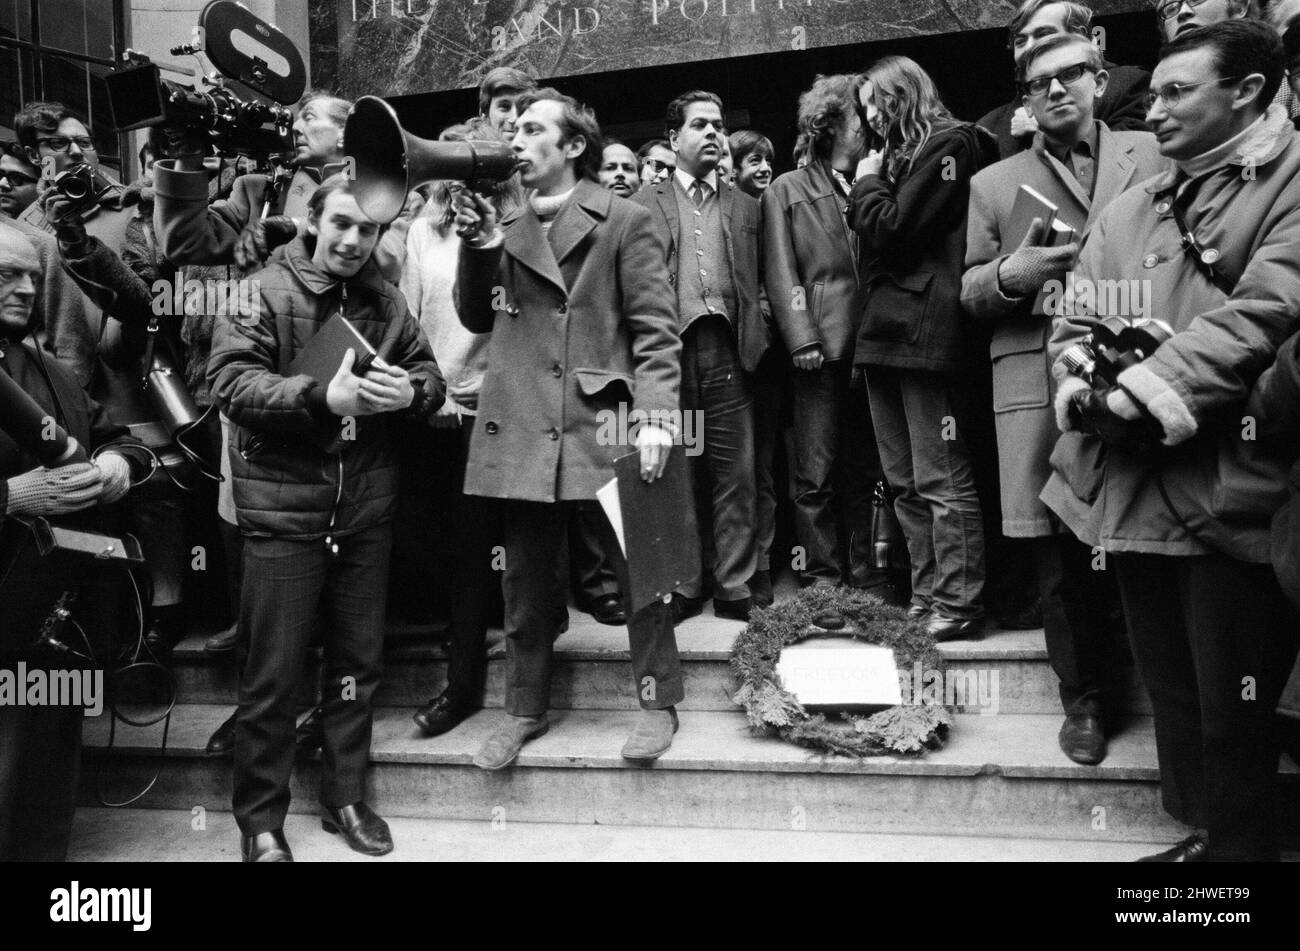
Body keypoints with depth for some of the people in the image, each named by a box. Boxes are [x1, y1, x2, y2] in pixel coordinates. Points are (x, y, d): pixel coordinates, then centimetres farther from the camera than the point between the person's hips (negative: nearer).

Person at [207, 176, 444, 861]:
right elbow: (230, 381, -15)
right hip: (283, 507, -4)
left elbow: (430, 376, 10)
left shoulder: (386, 302, 7)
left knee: (358, 661, 13)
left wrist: (408, 391, -13)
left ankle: (346, 798, 31)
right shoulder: (268, 293, -6)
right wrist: (323, 398, -26)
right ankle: (260, 819, 20)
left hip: (367, 508, 4)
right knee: (273, 672, 3)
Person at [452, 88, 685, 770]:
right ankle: (524, 709, 26)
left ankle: (657, 700, 20)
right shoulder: (505, 228, 14)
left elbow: (654, 328, -3)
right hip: (522, 429, 4)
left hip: (605, 425, -4)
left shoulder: (623, 221, 1)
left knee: (637, 566, 4)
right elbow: (475, 318, 13)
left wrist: (656, 414, -13)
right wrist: (477, 250, -2)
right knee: (526, 580, 12)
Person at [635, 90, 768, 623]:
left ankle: (734, 588, 8)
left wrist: (757, 336, 2)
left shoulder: (745, 208, 20)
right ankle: (681, 586, 11)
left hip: (727, 350, 2)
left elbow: (759, 284, 17)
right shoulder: (646, 204, 13)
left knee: (736, 476, -1)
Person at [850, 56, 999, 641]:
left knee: (942, 481, -6)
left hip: (925, 329, -9)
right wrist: (872, 188, 8)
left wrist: (868, 183, 4)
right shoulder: (899, 155, 21)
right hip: (884, 332, 9)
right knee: (904, 483, 9)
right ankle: (926, 596, 16)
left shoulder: (947, 146, -3)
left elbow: (893, 230, -11)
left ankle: (958, 606, 0)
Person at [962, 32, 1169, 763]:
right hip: (1036, 383, 1)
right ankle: (1085, 698, 19)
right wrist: (1010, 274, -8)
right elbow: (969, 293, 13)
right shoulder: (993, 184, 15)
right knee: (1060, 555, 2)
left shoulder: (1154, 156, 14)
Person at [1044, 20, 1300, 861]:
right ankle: (1203, 834, 34)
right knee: (1172, 692, 18)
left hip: (1232, 491, -6)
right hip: (1136, 485, 6)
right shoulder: (1128, 209, 16)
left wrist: (1144, 395, -21)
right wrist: (1085, 388, -10)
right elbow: (1075, 321, 11)